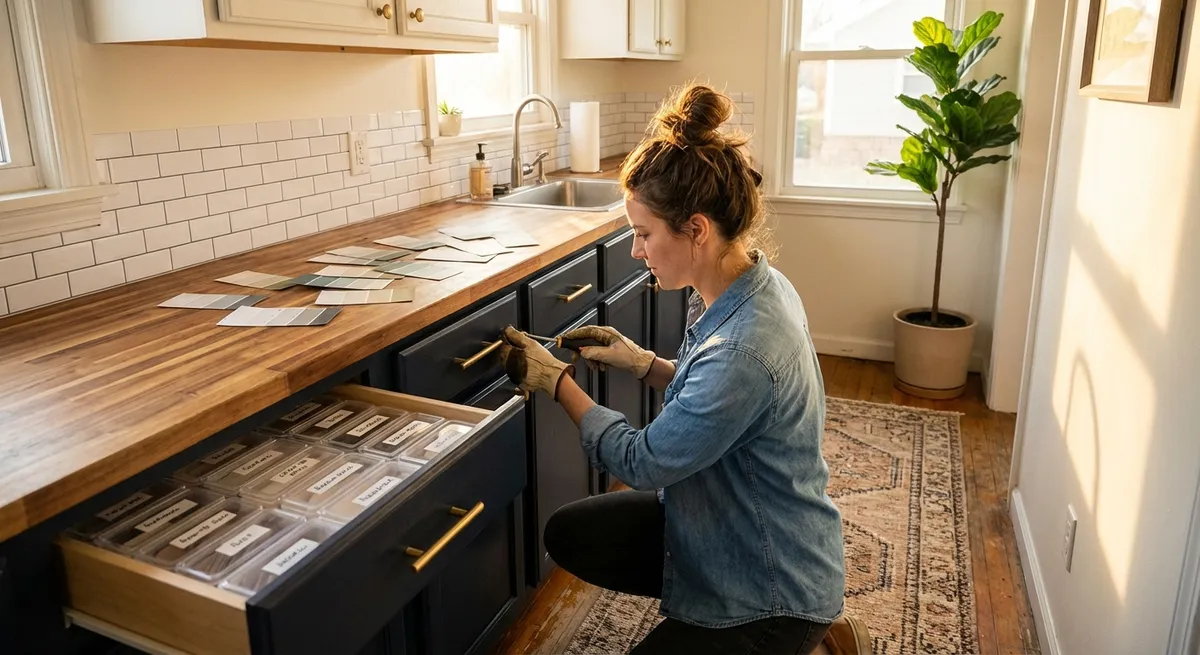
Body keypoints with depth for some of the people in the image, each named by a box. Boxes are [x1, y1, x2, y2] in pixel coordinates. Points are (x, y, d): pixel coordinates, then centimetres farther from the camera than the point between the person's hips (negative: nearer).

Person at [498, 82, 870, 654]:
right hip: (728, 529, 9)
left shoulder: (742, 350, -35)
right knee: (568, 533, 7)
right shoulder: (755, 285, -7)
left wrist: (558, 381, -11)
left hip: (772, 584, -8)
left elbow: (641, 464, -21)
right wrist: (644, 364, -3)